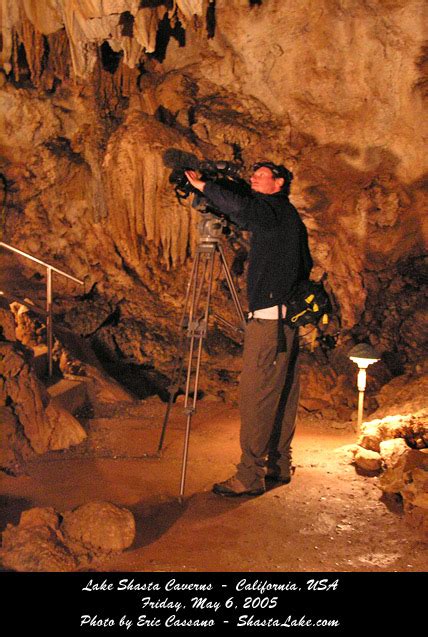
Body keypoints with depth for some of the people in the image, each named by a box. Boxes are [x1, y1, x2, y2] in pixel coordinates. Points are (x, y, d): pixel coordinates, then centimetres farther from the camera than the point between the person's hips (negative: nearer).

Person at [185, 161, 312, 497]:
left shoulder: (274, 209, -9)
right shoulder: (291, 217, 20)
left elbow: (240, 208, -30)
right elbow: (305, 266, 24)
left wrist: (204, 186, -18)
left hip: (270, 317, -10)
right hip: (291, 316, 10)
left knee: (256, 394, -9)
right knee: (283, 392, 14)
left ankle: (250, 476, -6)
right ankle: (279, 465, 23)